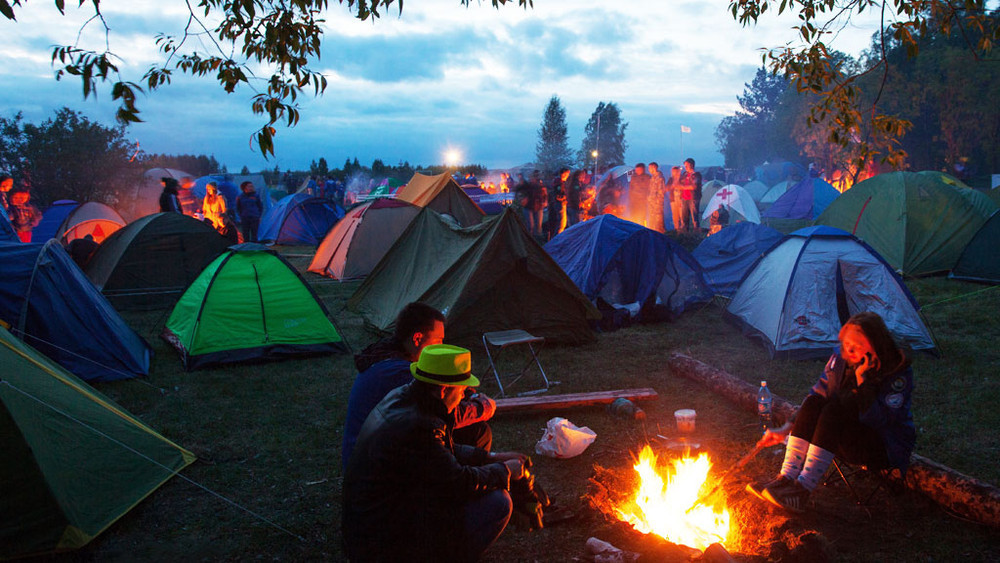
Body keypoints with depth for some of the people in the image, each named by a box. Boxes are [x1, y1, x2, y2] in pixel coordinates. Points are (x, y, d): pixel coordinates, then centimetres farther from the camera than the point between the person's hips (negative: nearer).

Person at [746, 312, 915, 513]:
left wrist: (862, 380, -31)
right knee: (813, 403, -22)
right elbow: (817, 395, 4)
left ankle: (803, 489, -34)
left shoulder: (899, 374, -18)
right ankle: (786, 479, -28)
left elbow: (878, 420, -29)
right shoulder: (841, 358, -3)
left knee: (837, 408, -32)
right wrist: (786, 429, -3)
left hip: (887, 449, -6)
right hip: (844, 441, 6)